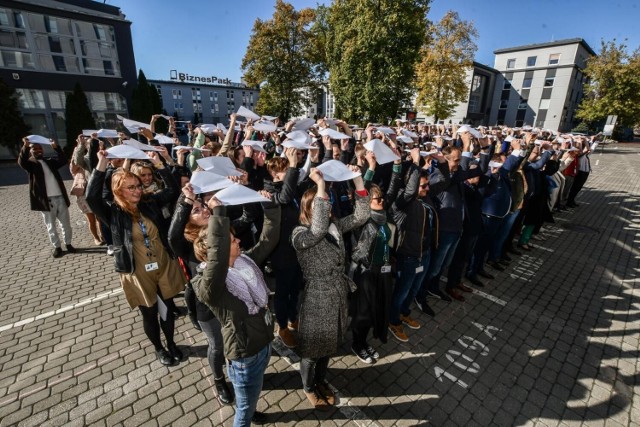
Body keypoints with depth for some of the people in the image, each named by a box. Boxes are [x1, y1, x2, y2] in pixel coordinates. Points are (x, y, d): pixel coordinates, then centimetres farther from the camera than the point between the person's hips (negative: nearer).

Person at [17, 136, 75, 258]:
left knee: (66, 224, 11)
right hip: (46, 200, -2)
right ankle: (57, 247, 17)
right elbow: (21, 162, -17)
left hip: (60, 197, 3)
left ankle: (68, 244, 24)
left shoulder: (50, 161, 15)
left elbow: (63, 160, -1)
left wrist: (56, 147, -13)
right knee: (51, 226, 6)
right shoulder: (30, 163, 4)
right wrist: (25, 146, -29)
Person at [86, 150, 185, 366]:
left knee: (167, 309, 17)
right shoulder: (113, 213, -10)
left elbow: (173, 190, -6)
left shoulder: (150, 203, -2)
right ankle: (159, 348, 42)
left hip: (164, 268, 2)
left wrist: (159, 164, -15)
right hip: (139, 274, -2)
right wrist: (102, 164, -28)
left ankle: (171, 343, 43)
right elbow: (91, 197, -26)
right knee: (149, 314, 16)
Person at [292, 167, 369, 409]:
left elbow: (361, 216, -6)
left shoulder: (335, 226, 0)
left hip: (338, 294, 6)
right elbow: (318, 229, -41)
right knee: (313, 346, 17)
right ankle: (308, 387, 45)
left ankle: (321, 381, 51)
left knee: (330, 343, 25)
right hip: (317, 297, -6)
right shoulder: (300, 234, -20)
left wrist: (357, 180, -16)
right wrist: (321, 185, -43)